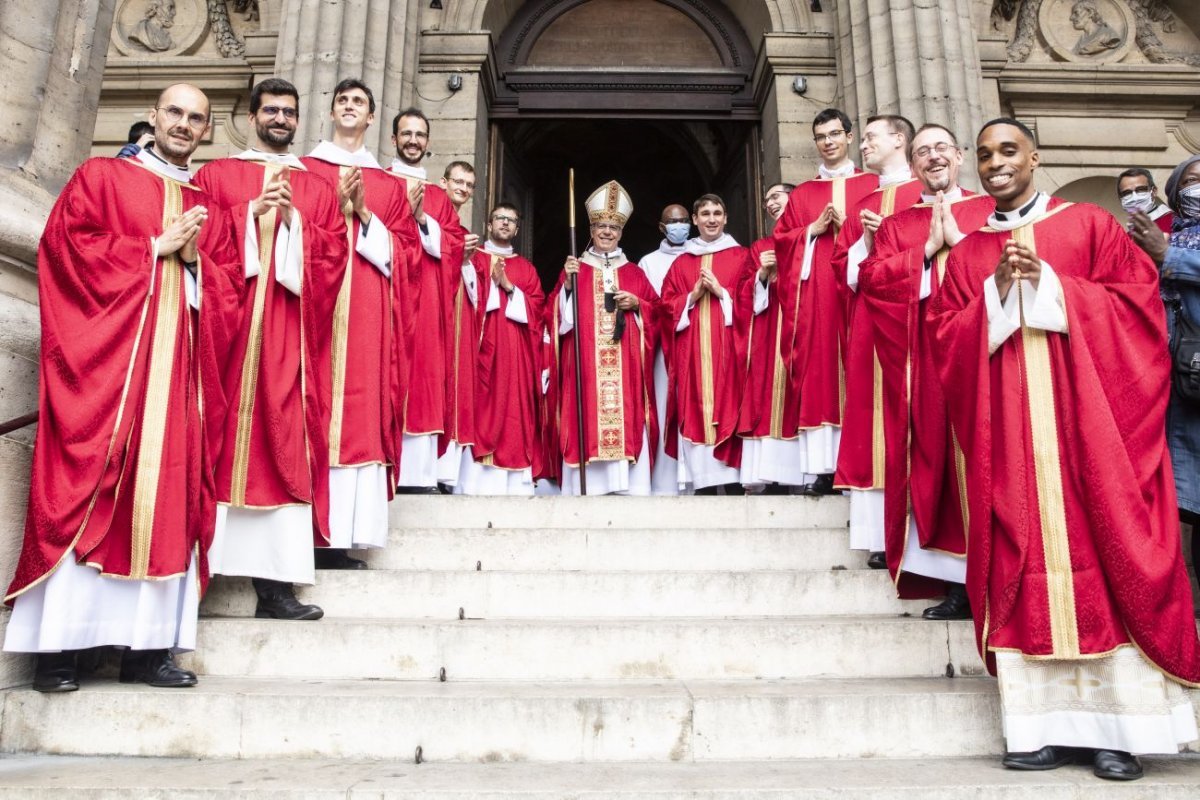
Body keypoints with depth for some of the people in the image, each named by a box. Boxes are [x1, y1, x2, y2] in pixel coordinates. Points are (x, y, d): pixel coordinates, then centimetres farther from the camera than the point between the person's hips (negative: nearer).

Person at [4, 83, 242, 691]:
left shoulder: (210, 209, 20)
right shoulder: (99, 177, 11)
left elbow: (228, 291, 12)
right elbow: (67, 249, -3)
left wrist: (194, 257, -6)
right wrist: (156, 247, -6)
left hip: (180, 369, 4)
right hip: (104, 361, -3)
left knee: (167, 495, -1)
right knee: (86, 491, -6)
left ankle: (146, 645, 3)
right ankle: (56, 646, 0)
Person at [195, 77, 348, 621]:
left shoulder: (317, 189, 19)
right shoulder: (217, 175, 16)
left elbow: (332, 255, 7)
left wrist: (292, 220, -6)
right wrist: (252, 214, -6)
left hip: (289, 329, 1)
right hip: (225, 319, 0)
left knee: (282, 438, -5)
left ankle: (274, 581, -5)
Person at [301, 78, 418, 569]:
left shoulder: (388, 186, 19)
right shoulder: (304, 169, 15)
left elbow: (401, 250, 10)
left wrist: (363, 215, -3)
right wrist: (337, 206, -6)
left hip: (367, 310, 2)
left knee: (360, 408, -4)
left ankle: (338, 537, -2)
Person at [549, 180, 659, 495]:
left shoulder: (635, 274, 15)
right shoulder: (574, 269, 11)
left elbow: (655, 312, 14)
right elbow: (558, 317, 3)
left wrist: (636, 304, -4)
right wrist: (567, 283, -10)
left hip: (626, 369, 1)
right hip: (585, 367, -1)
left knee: (627, 421, -5)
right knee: (585, 421, -9)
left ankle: (627, 485, 0)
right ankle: (586, 486, -5)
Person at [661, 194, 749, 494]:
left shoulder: (741, 257, 12)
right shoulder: (681, 263, 18)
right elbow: (666, 305, 11)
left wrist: (721, 292, -8)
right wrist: (693, 296, -5)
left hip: (728, 347, -2)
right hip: (692, 350, 2)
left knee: (729, 407, -9)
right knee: (695, 412, -5)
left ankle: (733, 480, -9)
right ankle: (704, 481, -4)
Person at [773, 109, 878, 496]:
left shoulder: (873, 185, 15)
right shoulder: (801, 193, 21)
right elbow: (781, 239, 12)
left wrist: (848, 224, -8)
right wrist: (813, 229, -3)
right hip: (813, 290, 2)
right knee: (816, 370, -7)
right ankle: (821, 468, -9)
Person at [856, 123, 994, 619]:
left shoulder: (992, 211, 14)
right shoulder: (896, 225, 19)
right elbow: (870, 277, 3)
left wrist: (958, 238, -4)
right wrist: (928, 249, -2)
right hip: (923, 354, 2)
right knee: (936, 455, -1)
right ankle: (959, 580, 5)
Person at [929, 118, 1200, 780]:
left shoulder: (1090, 225, 10)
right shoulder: (966, 253, 15)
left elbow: (1138, 301, 0)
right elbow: (945, 339, 6)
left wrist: (1049, 284, -8)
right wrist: (997, 292, -7)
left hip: (1087, 419, -1)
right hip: (1007, 435, 2)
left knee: (1100, 551, -3)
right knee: (1025, 567, -1)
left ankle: (1118, 725, 5)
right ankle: (1045, 726, 4)